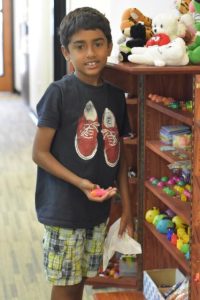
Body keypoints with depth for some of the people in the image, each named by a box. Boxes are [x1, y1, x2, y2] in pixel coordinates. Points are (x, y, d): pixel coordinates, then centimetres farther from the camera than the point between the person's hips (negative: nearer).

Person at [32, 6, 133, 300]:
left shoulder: (115, 96, 4)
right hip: (63, 209, -5)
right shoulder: (59, 93, -13)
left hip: (99, 209, 5)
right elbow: (39, 152, -13)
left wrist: (126, 206, 9)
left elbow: (118, 154, 11)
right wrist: (80, 183, -22)